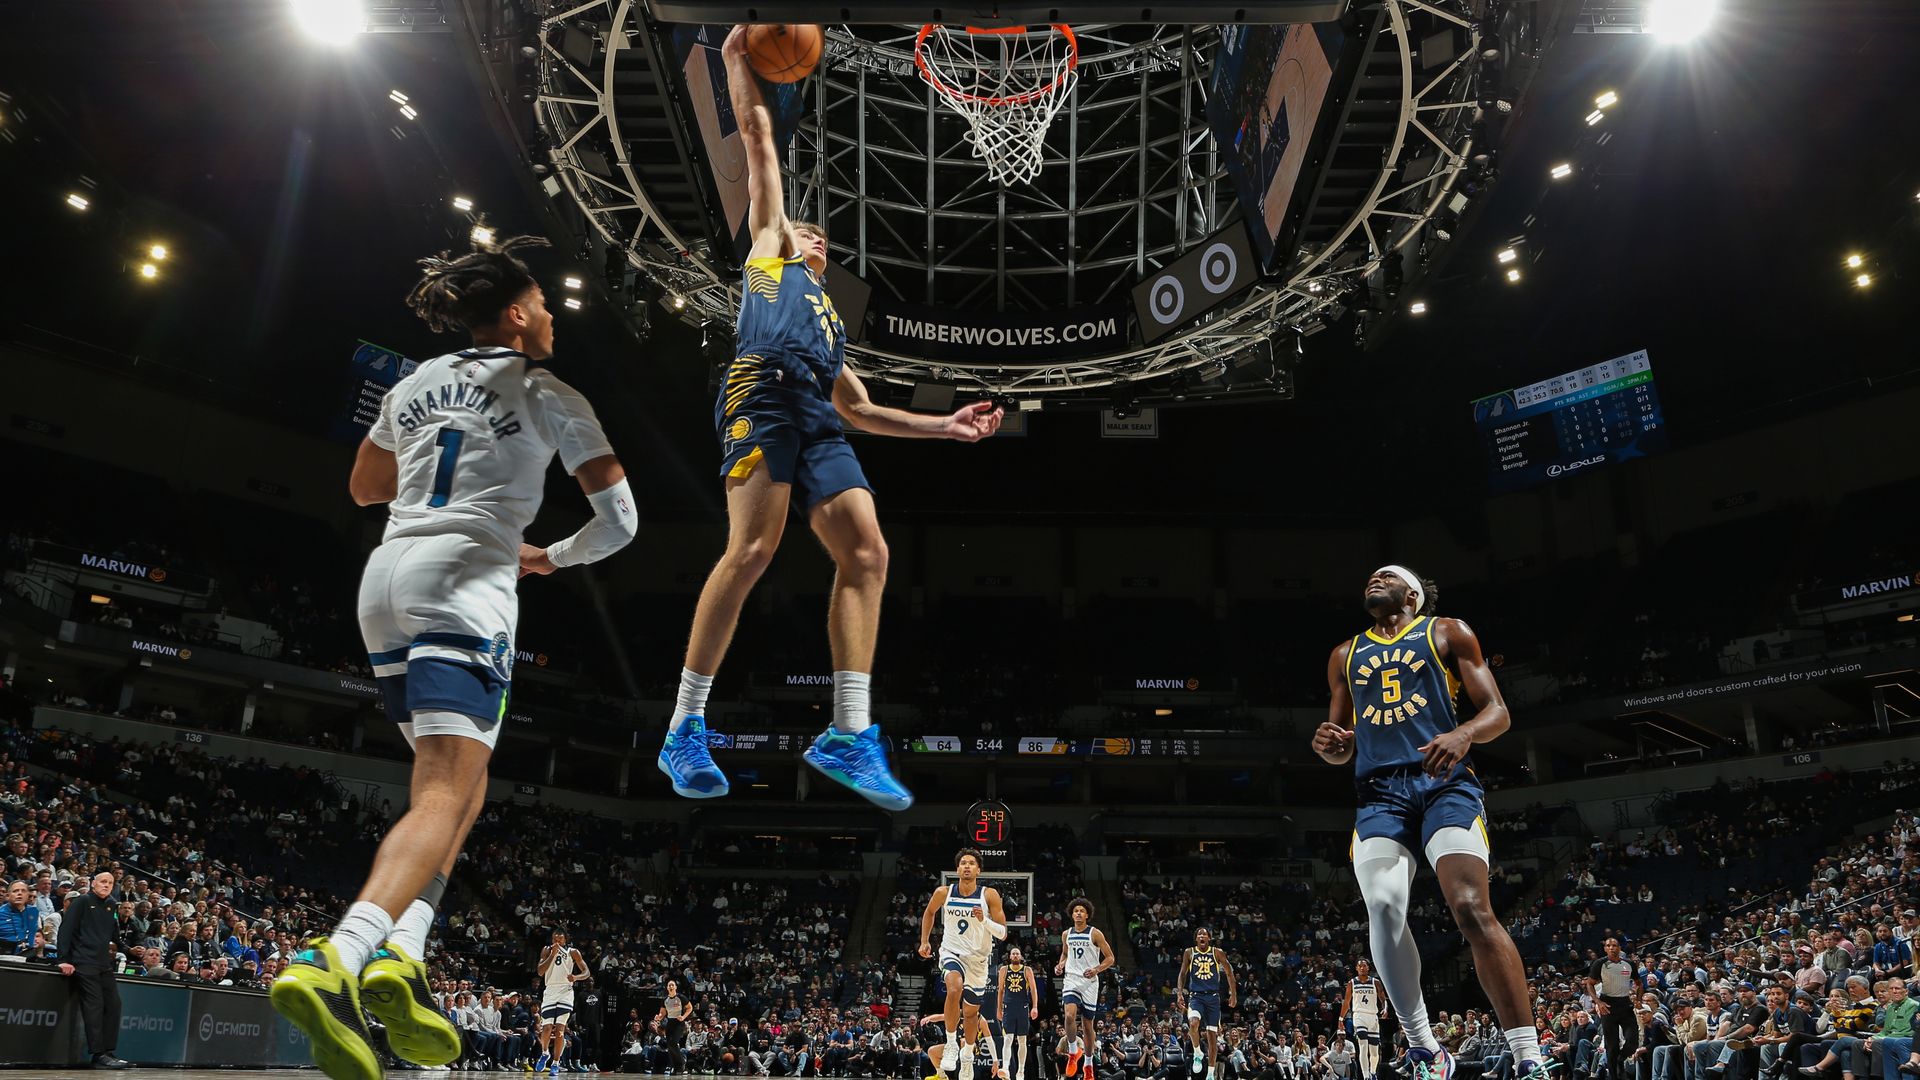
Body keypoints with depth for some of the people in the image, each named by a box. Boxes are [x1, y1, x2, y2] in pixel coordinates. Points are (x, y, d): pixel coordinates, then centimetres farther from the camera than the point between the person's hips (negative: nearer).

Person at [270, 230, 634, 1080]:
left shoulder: (416, 383, 20)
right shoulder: (548, 396, 5)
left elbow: (364, 488, 34)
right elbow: (619, 520, 4)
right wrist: (553, 558, 22)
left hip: (387, 577, 7)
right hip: (467, 580, -7)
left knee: (463, 775, 15)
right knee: (445, 793, -15)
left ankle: (402, 954, -1)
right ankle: (330, 963, -34)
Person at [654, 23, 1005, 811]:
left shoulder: (830, 319, 41)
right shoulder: (767, 245, 29)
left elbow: (860, 410, 34)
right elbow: (758, 135, 27)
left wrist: (946, 427, 29)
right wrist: (739, 60, 31)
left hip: (819, 418, 6)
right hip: (766, 392, -6)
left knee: (866, 552, -11)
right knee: (752, 550, -21)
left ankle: (849, 736, -13)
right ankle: (684, 730, -15)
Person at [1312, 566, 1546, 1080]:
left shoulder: (1447, 633, 13)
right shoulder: (1345, 656, 23)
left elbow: (1497, 712, 6)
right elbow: (1342, 749, 25)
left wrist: (1463, 734, -18)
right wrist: (1329, 743, -1)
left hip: (1444, 782, -3)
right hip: (1379, 791, 3)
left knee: (1472, 909, -20)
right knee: (1383, 910, -18)